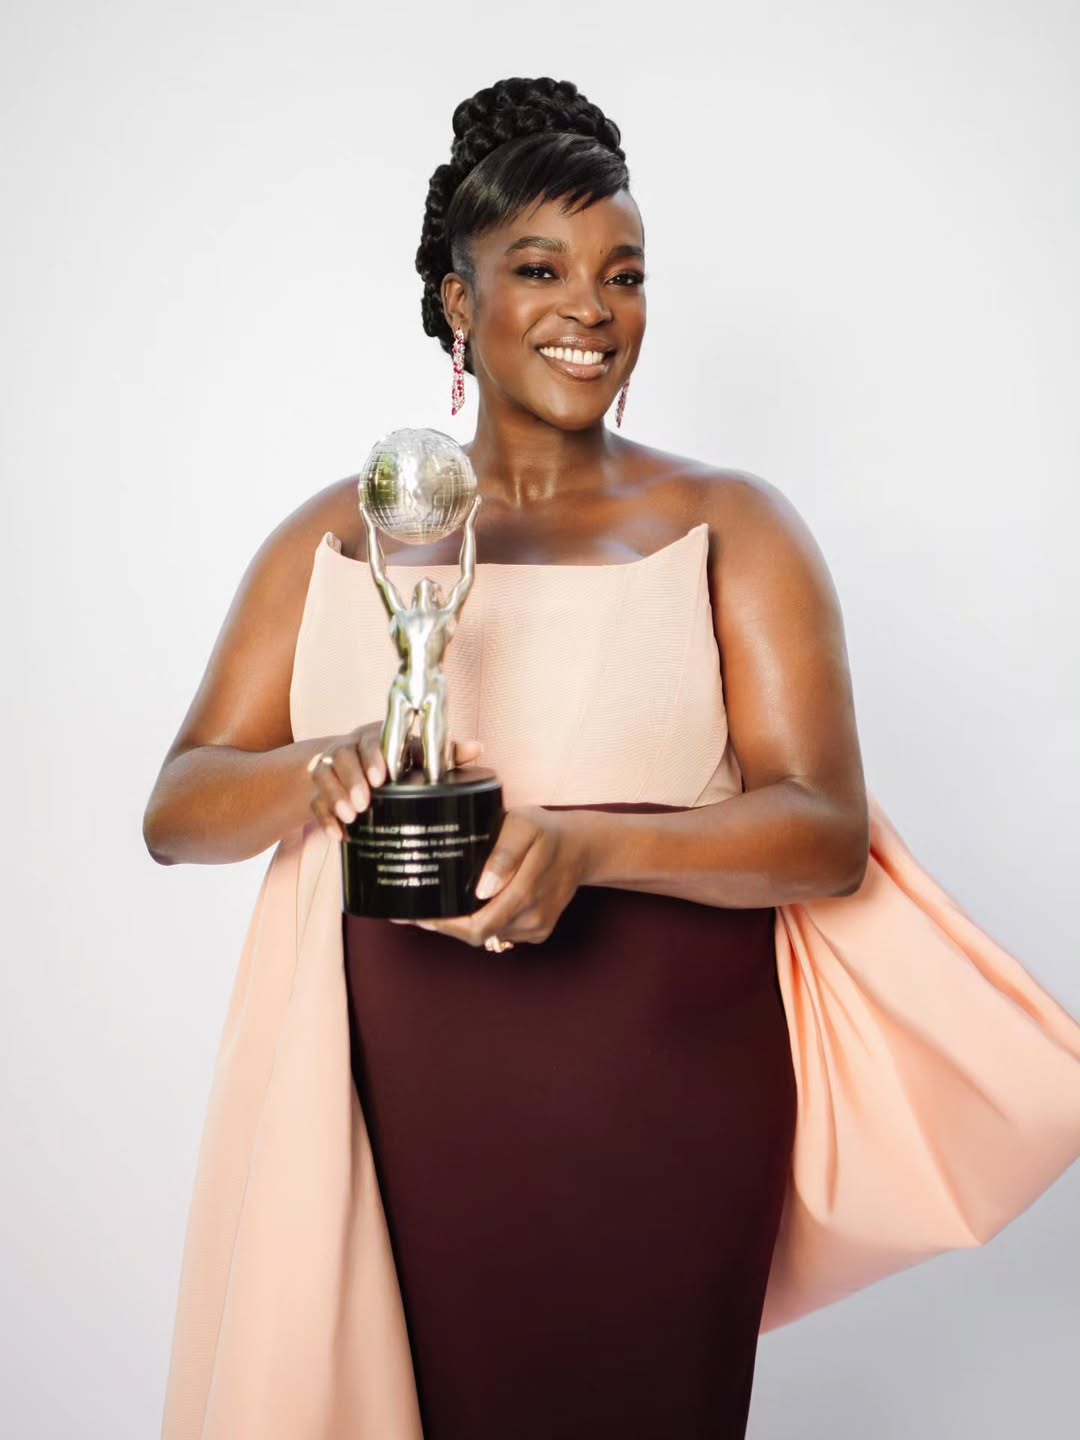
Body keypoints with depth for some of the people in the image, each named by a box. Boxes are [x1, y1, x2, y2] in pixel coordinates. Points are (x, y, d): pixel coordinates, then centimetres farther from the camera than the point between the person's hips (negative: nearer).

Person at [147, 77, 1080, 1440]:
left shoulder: (728, 526, 1)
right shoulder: (337, 536, 7)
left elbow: (826, 830, -8)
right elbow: (177, 809, 2)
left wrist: (585, 844, -25)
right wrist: (325, 771, -20)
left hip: (666, 1097, -1)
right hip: (403, 1101, 2)